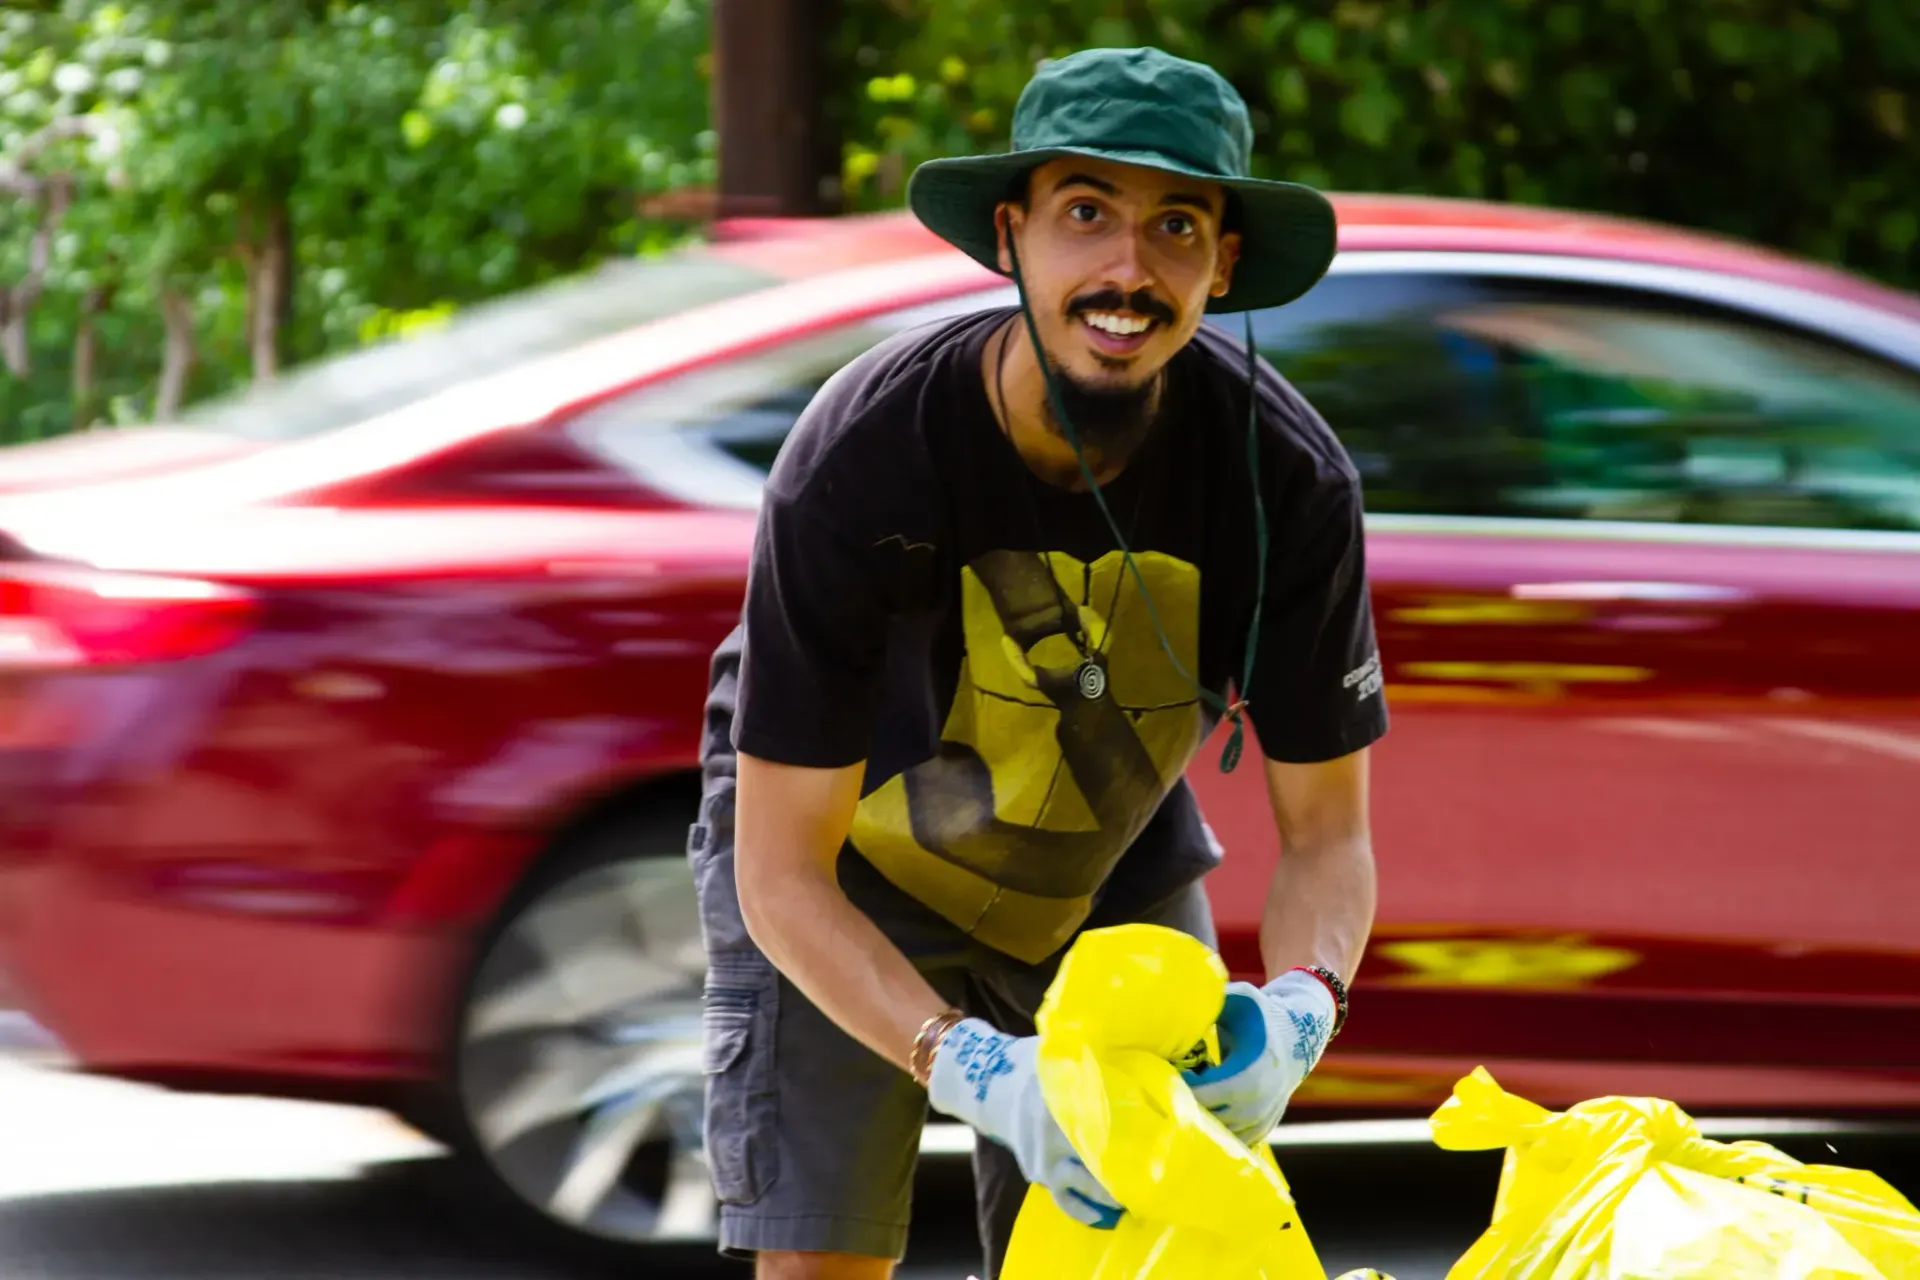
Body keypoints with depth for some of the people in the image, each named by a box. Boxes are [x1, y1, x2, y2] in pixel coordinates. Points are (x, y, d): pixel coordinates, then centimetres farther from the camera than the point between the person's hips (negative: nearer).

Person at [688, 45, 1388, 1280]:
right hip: (849, 860, -3)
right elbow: (783, 875, -30)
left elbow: (1326, 831, -16)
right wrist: (975, 1070, -45)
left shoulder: (1289, 479, -26)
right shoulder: (859, 461, -34)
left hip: (1113, 863, 3)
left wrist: (1294, 1014, -38)